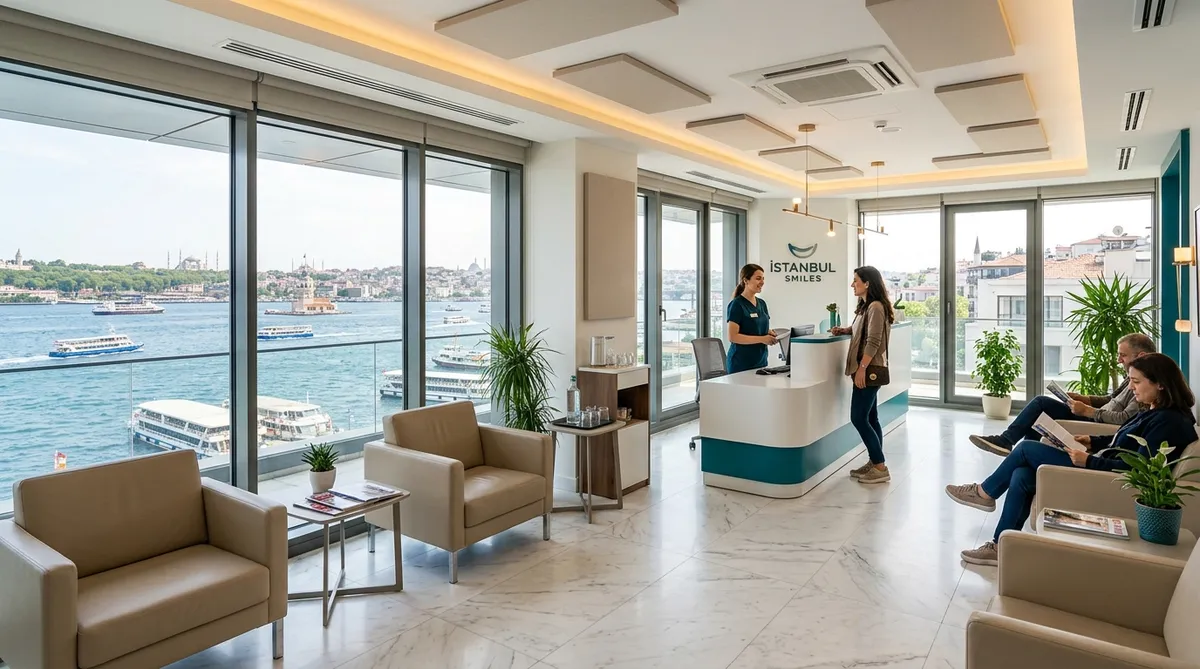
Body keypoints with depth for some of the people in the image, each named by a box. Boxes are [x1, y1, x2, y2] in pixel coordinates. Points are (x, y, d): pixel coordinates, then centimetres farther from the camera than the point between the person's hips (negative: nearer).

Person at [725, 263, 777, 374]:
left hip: (761, 362, 7)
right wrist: (761, 339, -21)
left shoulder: (762, 303, 12)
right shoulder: (737, 305, -11)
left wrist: (771, 335, 0)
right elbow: (733, 336, -18)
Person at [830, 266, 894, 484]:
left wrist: (861, 368, -22)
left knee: (858, 419, -8)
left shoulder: (876, 307, -16)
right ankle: (874, 463, 18)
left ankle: (881, 467, -2)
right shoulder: (866, 306, 14)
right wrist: (843, 330, 9)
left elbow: (873, 342, -21)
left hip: (869, 370, -10)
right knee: (870, 418, 12)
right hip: (867, 370, 10)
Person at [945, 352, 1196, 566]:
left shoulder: (1170, 422, -17)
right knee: (1022, 476, -6)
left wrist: (1089, 461, -22)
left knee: (1026, 448, -9)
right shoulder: (1155, 413, 12)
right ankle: (1001, 546, -3)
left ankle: (985, 492, 12)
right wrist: (1093, 442, 9)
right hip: (1102, 466, 10)